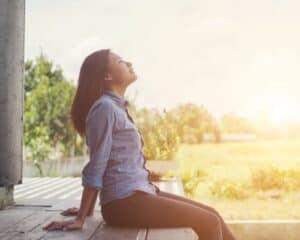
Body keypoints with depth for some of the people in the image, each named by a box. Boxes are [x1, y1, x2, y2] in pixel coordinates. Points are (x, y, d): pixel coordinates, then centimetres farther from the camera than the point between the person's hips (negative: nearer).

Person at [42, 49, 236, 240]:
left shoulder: (118, 107, 18)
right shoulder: (105, 106, -11)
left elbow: (97, 165, 18)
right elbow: (96, 166, -14)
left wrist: (88, 209, 19)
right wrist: (81, 219, -13)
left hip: (140, 192, 9)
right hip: (125, 201, -9)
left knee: (212, 214, 6)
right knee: (209, 223, -10)